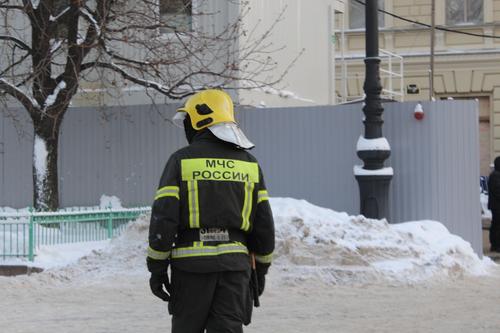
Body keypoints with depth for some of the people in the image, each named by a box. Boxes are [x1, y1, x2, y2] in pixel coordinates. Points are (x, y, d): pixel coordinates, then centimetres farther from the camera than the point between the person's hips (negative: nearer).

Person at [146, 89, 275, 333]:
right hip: (235, 262, 3)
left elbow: (163, 218, -8)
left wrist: (157, 268, -1)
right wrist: (261, 268, 19)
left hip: (192, 261, -3)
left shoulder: (182, 160, -3)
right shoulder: (249, 163, 8)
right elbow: (264, 223, 9)